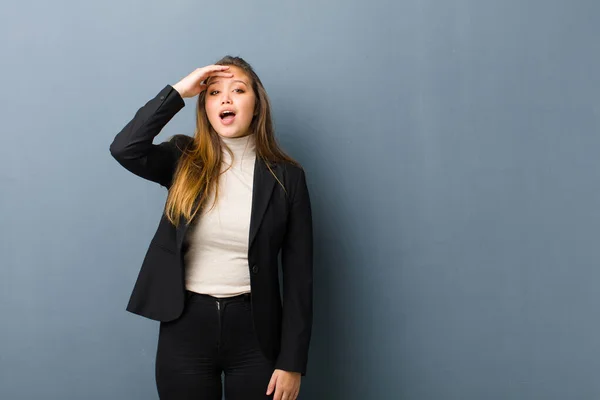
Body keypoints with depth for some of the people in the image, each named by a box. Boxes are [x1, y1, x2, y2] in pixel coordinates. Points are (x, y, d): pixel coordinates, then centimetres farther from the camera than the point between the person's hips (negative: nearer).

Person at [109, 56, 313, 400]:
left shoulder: (286, 176, -2)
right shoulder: (185, 161, 2)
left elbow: (298, 275, -3)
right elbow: (124, 149, -19)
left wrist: (292, 362, -6)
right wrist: (179, 91, -14)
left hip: (255, 332, -1)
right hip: (185, 328, 1)